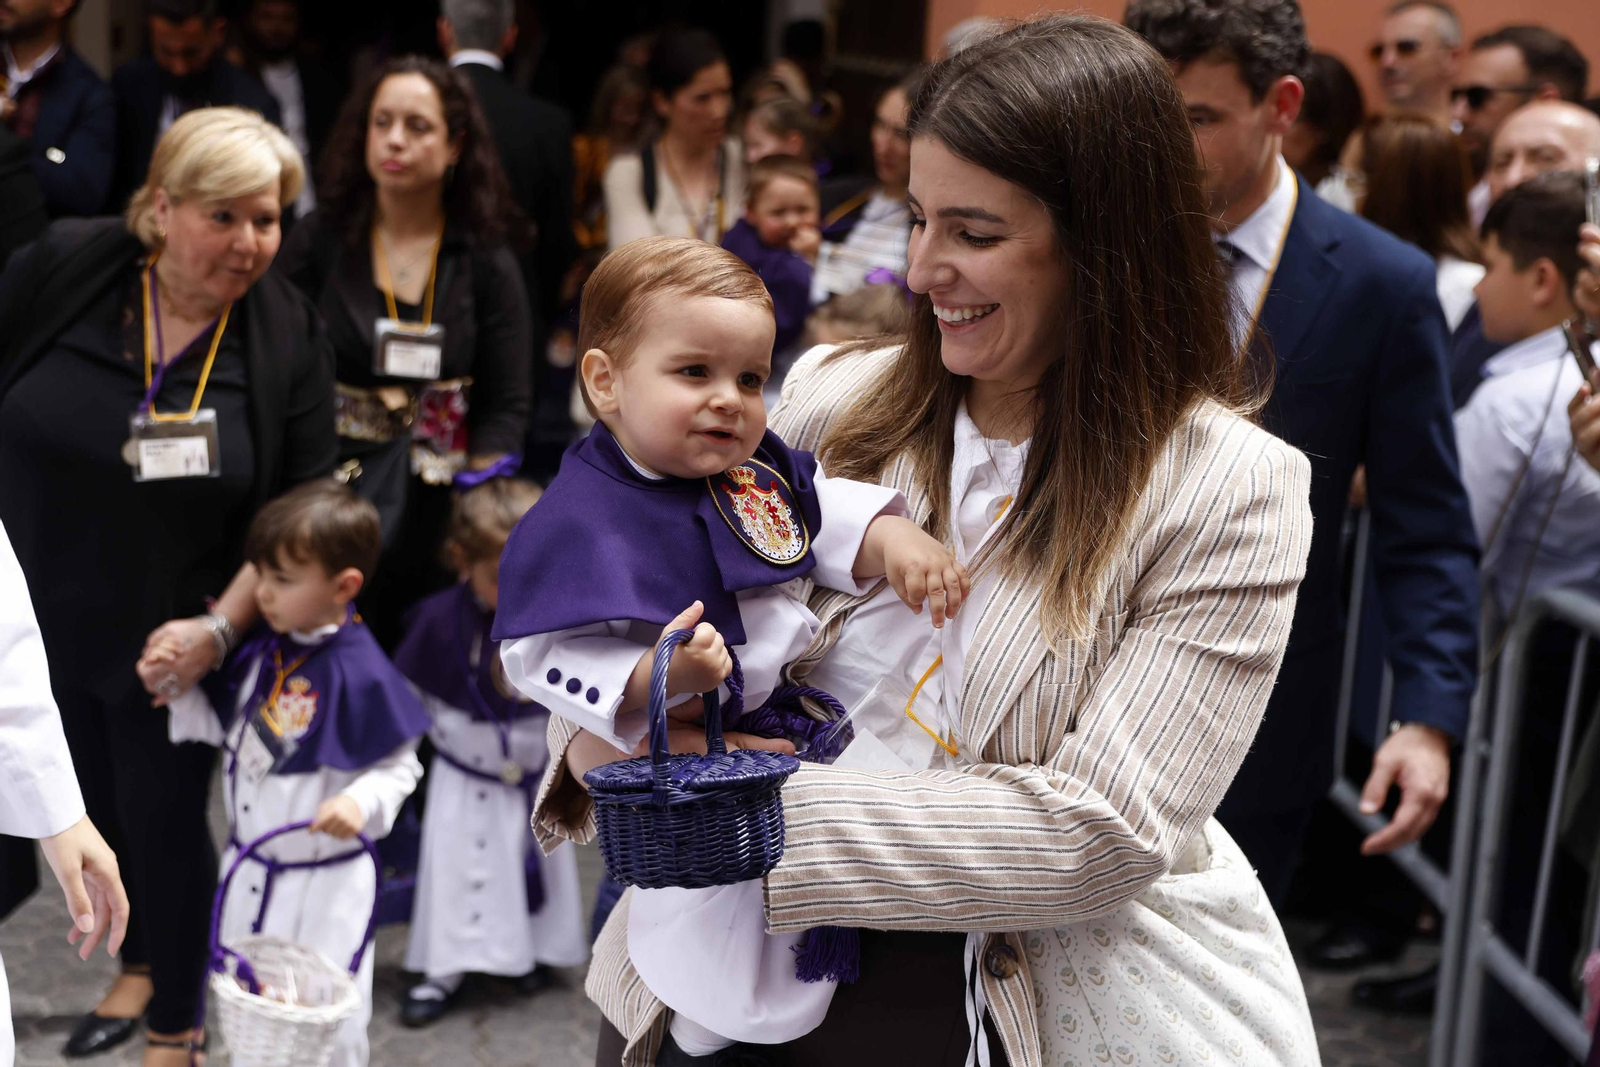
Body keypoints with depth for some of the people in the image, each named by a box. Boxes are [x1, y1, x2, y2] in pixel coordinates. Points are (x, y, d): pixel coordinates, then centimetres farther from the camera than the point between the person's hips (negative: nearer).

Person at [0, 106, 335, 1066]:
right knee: (95, 808, 19)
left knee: (166, 822, 8)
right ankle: (142, 964, 46)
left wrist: (221, 627, -19)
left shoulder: (290, 336, -12)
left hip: (170, 641, -2)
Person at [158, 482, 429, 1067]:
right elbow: (224, 726, 12)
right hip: (247, 870, 7)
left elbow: (398, 767, -15)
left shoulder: (361, 673, -22)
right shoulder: (262, 649, -1)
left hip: (323, 885, -7)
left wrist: (361, 802, -33)